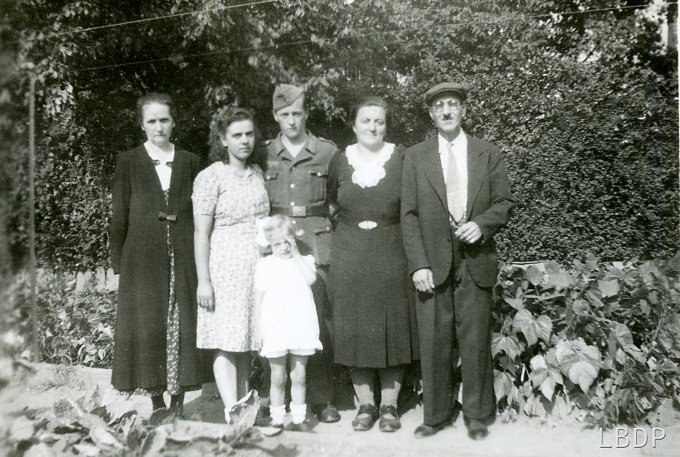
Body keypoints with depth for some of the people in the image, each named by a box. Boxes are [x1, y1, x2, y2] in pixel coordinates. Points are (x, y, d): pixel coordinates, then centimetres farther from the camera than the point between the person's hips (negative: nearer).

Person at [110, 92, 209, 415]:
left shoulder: (190, 162, 8)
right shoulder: (128, 162, 5)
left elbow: (200, 215, 9)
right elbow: (119, 216, 4)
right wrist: (118, 263, -1)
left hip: (183, 258, 1)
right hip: (143, 259, -1)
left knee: (182, 327, 3)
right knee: (147, 328, 3)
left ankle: (178, 400, 16)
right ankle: (157, 401, 16)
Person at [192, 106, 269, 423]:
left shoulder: (257, 172, 12)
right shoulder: (211, 176, -6)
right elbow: (201, 233, -8)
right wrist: (203, 281, -12)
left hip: (258, 267, 5)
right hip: (226, 267, -5)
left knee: (246, 343, 9)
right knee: (226, 343, -5)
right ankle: (232, 412, -5)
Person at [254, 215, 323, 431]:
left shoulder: (304, 261, 7)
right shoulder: (265, 264, 2)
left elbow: (311, 278, -15)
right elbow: (259, 299, 3)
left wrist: (296, 254, -9)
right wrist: (261, 328, -2)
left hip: (301, 330, 2)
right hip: (275, 331, -1)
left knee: (299, 377, 9)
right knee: (278, 378, 6)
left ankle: (298, 419, 19)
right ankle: (277, 420, 16)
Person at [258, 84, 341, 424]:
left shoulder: (328, 152, 5)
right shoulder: (264, 154, 9)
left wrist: (324, 224, 1)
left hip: (316, 245, -1)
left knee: (318, 320, 0)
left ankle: (322, 398, 14)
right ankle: (270, 399, 12)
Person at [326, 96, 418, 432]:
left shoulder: (401, 159, -2)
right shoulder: (340, 161, 3)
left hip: (392, 259, -1)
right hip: (349, 260, 2)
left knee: (391, 330, 7)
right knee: (355, 332, 7)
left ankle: (389, 405, 21)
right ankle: (365, 404, 22)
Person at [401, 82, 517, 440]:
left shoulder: (488, 154, 7)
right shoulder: (415, 157, 5)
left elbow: (504, 203, 9)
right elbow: (409, 215, 1)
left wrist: (481, 224, -12)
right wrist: (418, 264, -7)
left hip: (475, 261, 0)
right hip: (433, 262, 0)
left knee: (475, 341, 7)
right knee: (433, 342, 4)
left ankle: (477, 415, 22)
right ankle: (435, 414, 19)